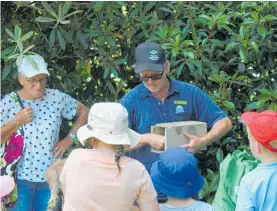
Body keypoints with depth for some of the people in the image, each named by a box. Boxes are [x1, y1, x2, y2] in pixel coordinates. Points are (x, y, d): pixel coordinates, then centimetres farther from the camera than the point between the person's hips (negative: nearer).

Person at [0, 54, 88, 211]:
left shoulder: (57, 97, -4)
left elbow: (83, 111, 10)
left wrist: (70, 139, 0)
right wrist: (17, 122, -19)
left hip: (50, 176, 2)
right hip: (20, 176, -1)